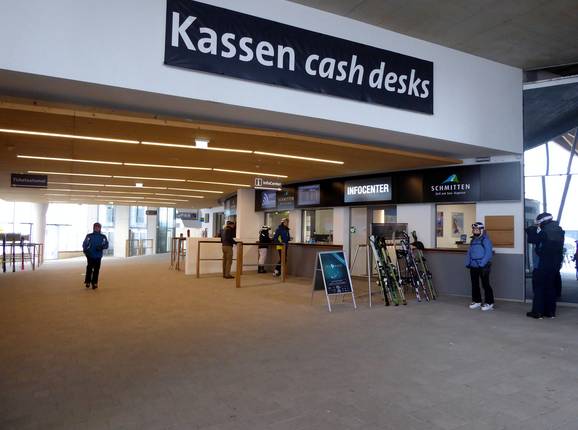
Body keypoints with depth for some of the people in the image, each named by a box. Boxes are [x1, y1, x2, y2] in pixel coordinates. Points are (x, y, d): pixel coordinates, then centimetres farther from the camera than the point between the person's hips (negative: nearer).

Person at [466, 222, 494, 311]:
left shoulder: (485, 240, -10)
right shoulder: (473, 240, 13)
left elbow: (488, 253, -16)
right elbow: (469, 252, 16)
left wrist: (482, 264, -20)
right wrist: (467, 263, 6)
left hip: (483, 267, -7)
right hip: (473, 267, 8)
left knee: (485, 284, -1)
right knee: (474, 284, 13)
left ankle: (489, 303, 8)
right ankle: (476, 301, 24)